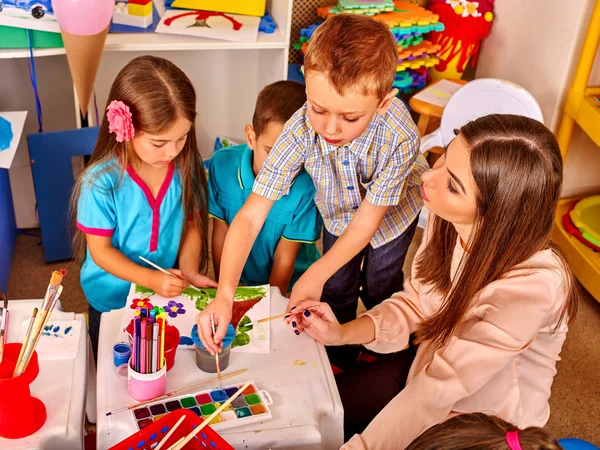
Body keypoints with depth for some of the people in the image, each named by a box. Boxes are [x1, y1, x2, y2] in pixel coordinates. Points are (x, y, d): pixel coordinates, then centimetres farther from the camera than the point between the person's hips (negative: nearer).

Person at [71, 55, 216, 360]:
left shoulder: (187, 167, -17)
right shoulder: (101, 182, -26)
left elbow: (192, 223, -4)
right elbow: (100, 250, -17)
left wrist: (189, 270, -19)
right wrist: (152, 279, -27)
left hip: (171, 292, 2)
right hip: (112, 301, -2)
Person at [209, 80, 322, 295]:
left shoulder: (306, 187, -21)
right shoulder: (223, 164, -12)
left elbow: (284, 259, -13)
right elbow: (221, 234, -3)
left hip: (289, 288, 1)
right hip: (239, 281, 0)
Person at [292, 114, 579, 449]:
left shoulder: (530, 286, -37)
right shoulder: (449, 221, -18)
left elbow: (440, 388, -32)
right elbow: (414, 302, -2)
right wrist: (342, 333, -17)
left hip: (487, 421, -5)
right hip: (431, 362, 5)